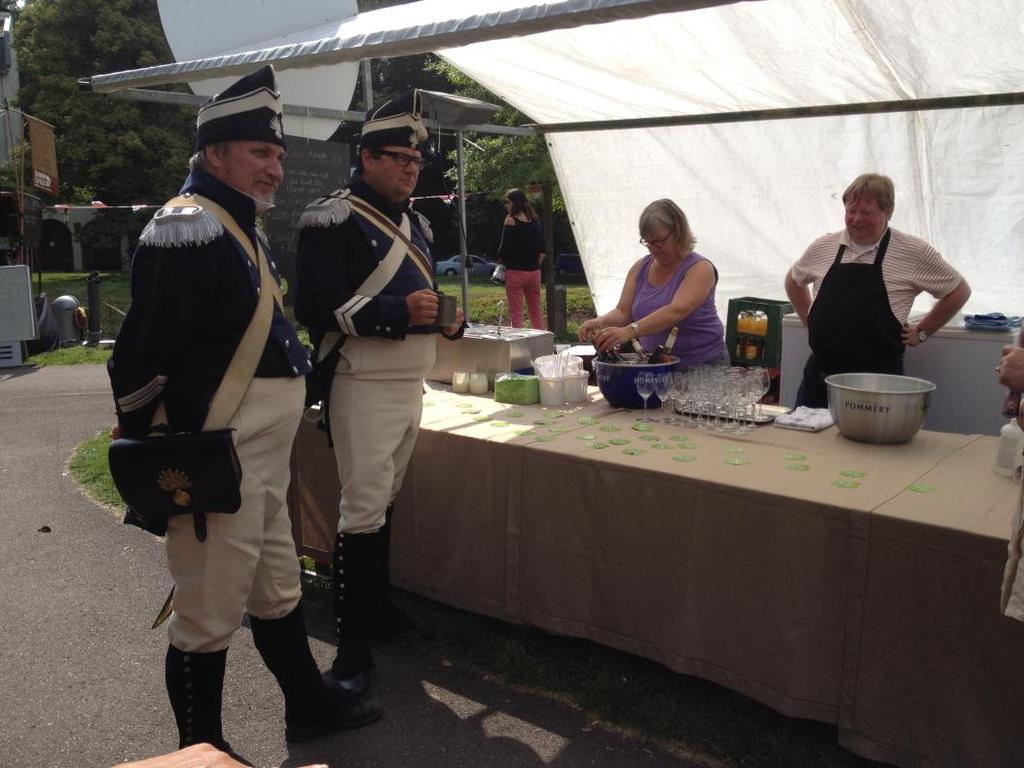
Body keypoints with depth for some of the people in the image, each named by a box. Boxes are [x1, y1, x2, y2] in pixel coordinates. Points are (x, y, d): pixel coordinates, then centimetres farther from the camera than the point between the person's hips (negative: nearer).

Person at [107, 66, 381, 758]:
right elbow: (142, 353, -21)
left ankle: (310, 706, 39)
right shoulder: (188, 228, -17)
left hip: (264, 456, 10)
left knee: (279, 589, 22)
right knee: (210, 613, 4)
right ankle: (201, 750, 22)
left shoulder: (241, 226, 15)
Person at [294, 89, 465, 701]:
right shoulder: (334, 219, -10)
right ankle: (352, 650, 1)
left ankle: (379, 609, 30)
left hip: (410, 383, 8)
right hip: (363, 386, -8)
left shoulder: (415, 223, 17)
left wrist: (445, 319, 9)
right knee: (364, 510, -7)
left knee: (385, 500, 16)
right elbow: (316, 306, -19)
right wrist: (399, 312, -25)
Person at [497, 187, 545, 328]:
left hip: (515, 271, -5)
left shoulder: (510, 219, -9)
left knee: (515, 314, 1)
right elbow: (542, 251, 8)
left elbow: (504, 248, -12)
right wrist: (535, 265, 16)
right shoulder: (534, 220, 7)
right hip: (534, 272, 5)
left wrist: (500, 264, 3)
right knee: (536, 313, 14)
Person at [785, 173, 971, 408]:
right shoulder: (822, 247, 7)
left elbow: (959, 291, 7)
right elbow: (793, 280, 25)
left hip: (879, 378, -3)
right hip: (818, 374, 3)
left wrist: (921, 331, 5)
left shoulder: (914, 252, -3)